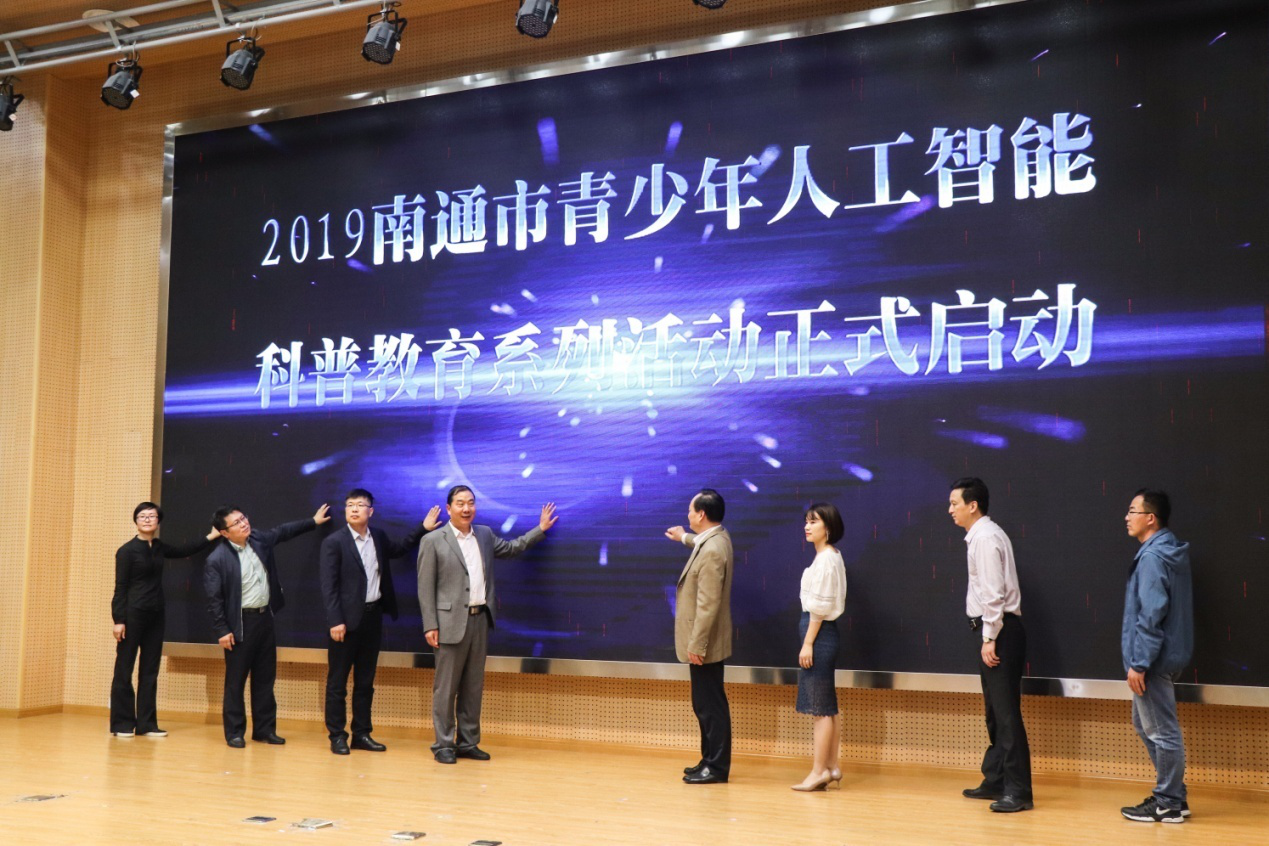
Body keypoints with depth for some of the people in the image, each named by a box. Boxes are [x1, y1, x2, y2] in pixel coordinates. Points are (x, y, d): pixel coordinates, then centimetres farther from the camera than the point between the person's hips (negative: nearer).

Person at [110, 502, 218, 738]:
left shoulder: (159, 548, 11)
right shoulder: (127, 551, -7)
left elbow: (184, 551, 26)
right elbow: (120, 588, -9)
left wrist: (211, 536, 22)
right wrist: (119, 620, -14)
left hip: (156, 616, 6)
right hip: (133, 614, -6)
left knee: (150, 671, 7)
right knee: (124, 670, 0)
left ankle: (146, 724, 12)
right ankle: (121, 724, 6)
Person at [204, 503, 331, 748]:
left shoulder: (259, 540, 4)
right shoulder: (217, 560, -14)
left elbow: (283, 531, 22)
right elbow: (214, 599, -12)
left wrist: (313, 521, 27)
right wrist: (222, 631, -13)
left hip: (265, 617, 7)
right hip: (240, 623, -6)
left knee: (265, 678, 12)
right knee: (235, 681, 3)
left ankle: (264, 729, 20)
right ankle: (234, 732, 14)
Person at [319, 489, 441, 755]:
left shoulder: (379, 537, 8)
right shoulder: (334, 543, -8)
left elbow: (398, 550, 29)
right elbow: (328, 586, -11)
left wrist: (424, 528, 18)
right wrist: (335, 621, -17)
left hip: (373, 616, 5)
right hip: (346, 620, -5)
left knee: (365, 681, 12)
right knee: (337, 681, 3)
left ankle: (362, 733, 20)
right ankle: (337, 736, 11)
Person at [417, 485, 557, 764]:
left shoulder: (485, 535, 14)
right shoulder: (433, 541, -3)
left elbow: (511, 548, 31)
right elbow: (425, 587, -5)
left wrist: (540, 529, 25)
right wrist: (430, 626, -11)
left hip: (480, 620, 6)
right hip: (451, 623, -5)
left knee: (473, 687, 10)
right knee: (446, 687, 0)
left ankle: (468, 742, 18)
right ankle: (443, 744, 8)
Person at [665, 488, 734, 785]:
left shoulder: (712, 551, -23)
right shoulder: (715, 538, 8)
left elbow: (708, 604, -25)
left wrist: (697, 644, -23)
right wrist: (685, 538, 50)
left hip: (704, 644, -10)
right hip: (704, 641, 10)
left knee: (710, 705, -3)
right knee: (706, 704, 16)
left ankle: (717, 768, 4)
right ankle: (711, 760, 24)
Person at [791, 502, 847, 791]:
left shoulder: (826, 559, -15)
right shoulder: (830, 557, 14)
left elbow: (819, 607, -18)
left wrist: (808, 643, -17)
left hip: (819, 632, -10)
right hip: (824, 633, 10)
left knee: (820, 707, -5)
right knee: (827, 705, 13)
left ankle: (819, 771, 0)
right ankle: (832, 766, 19)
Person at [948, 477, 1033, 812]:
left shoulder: (986, 537, -13)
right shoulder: (980, 535, 17)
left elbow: (994, 593, -20)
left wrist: (989, 638, -21)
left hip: (998, 629, -11)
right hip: (992, 629, 11)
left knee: (1006, 712, -9)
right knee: (995, 711, 15)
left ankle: (1018, 791, -6)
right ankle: (995, 782, 23)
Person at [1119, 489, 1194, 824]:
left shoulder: (1152, 557, -18)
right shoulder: (1170, 552, 13)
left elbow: (1151, 615, -23)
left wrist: (1138, 663, -21)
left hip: (1154, 660, -10)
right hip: (1165, 657, 10)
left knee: (1161, 731, -1)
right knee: (1145, 723, 18)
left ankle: (1168, 803, 8)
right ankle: (1171, 795, 25)